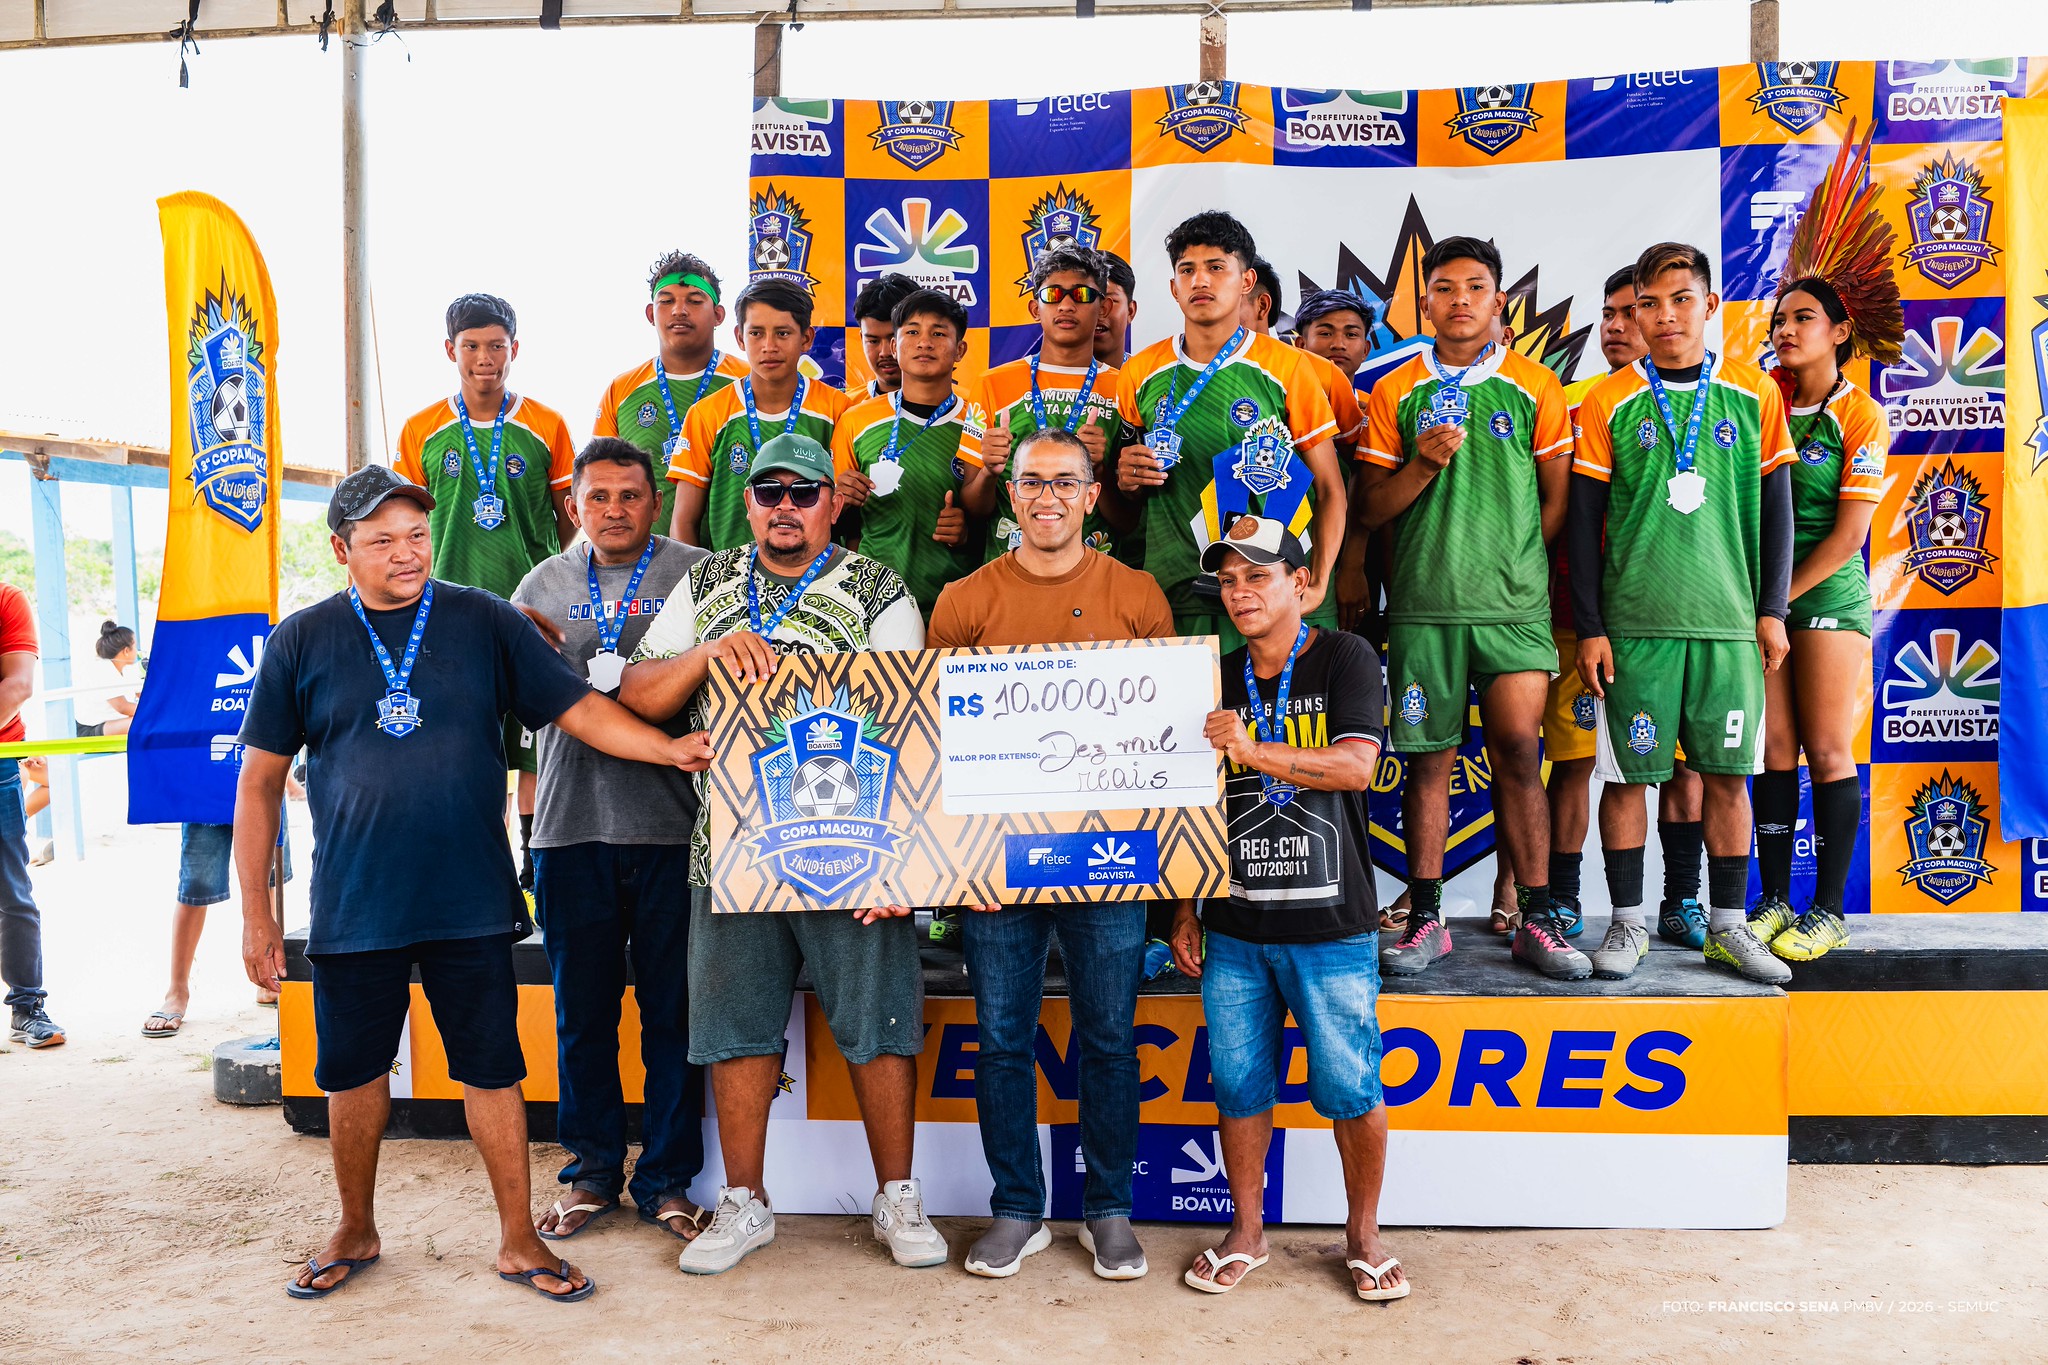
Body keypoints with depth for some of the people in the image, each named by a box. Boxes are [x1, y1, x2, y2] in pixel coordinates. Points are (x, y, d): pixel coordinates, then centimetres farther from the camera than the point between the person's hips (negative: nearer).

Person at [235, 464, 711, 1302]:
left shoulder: (484, 621, 1)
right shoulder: (302, 641, 1)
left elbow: (577, 707, -2)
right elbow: (260, 779, 5)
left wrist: (666, 747, -18)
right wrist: (256, 912, 3)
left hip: (471, 900, -1)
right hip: (353, 906, 1)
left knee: (491, 1068, 5)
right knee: (353, 1072, 13)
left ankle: (517, 1240, 20)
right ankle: (356, 1232, 36)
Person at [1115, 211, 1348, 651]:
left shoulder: (1286, 367, 0)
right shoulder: (1139, 374, 8)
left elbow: (1329, 487, 1)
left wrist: (1318, 586, -11)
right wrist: (1126, 478, -3)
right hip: (1173, 596, 2)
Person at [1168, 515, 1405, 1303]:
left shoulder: (1344, 659, -2)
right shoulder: (1217, 681, 10)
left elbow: (1356, 765, -17)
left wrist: (1254, 751, -28)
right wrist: (1184, 910, 11)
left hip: (1331, 925, -4)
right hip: (1235, 925, 4)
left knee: (1351, 1090, 3)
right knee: (1238, 1085, 10)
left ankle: (1363, 1235, 24)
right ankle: (1246, 1232, 27)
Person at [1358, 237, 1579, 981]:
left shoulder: (1536, 387, 8)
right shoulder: (1394, 392, 8)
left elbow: (1558, 497, 11)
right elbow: (1372, 508, 5)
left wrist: (1512, 559, 3)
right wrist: (1423, 464, -11)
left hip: (1515, 603, 0)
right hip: (1422, 604, 0)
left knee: (1519, 754, -3)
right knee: (1429, 758, 3)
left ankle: (1535, 918, 7)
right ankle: (1425, 919, 11)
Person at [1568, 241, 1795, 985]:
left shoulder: (1754, 394, 7)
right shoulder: (1608, 402, 1)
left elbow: (1776, 505, 10)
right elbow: (1584, 520, 1)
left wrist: (1772, 609, 5)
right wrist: (1589, 627, -3)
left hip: (1729, 619, 2)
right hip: (1634, 620, -1)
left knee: (1727, 771, 5)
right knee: (1627, 771, 2)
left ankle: (1727, 925, 18)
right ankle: (1627, 922, 15)